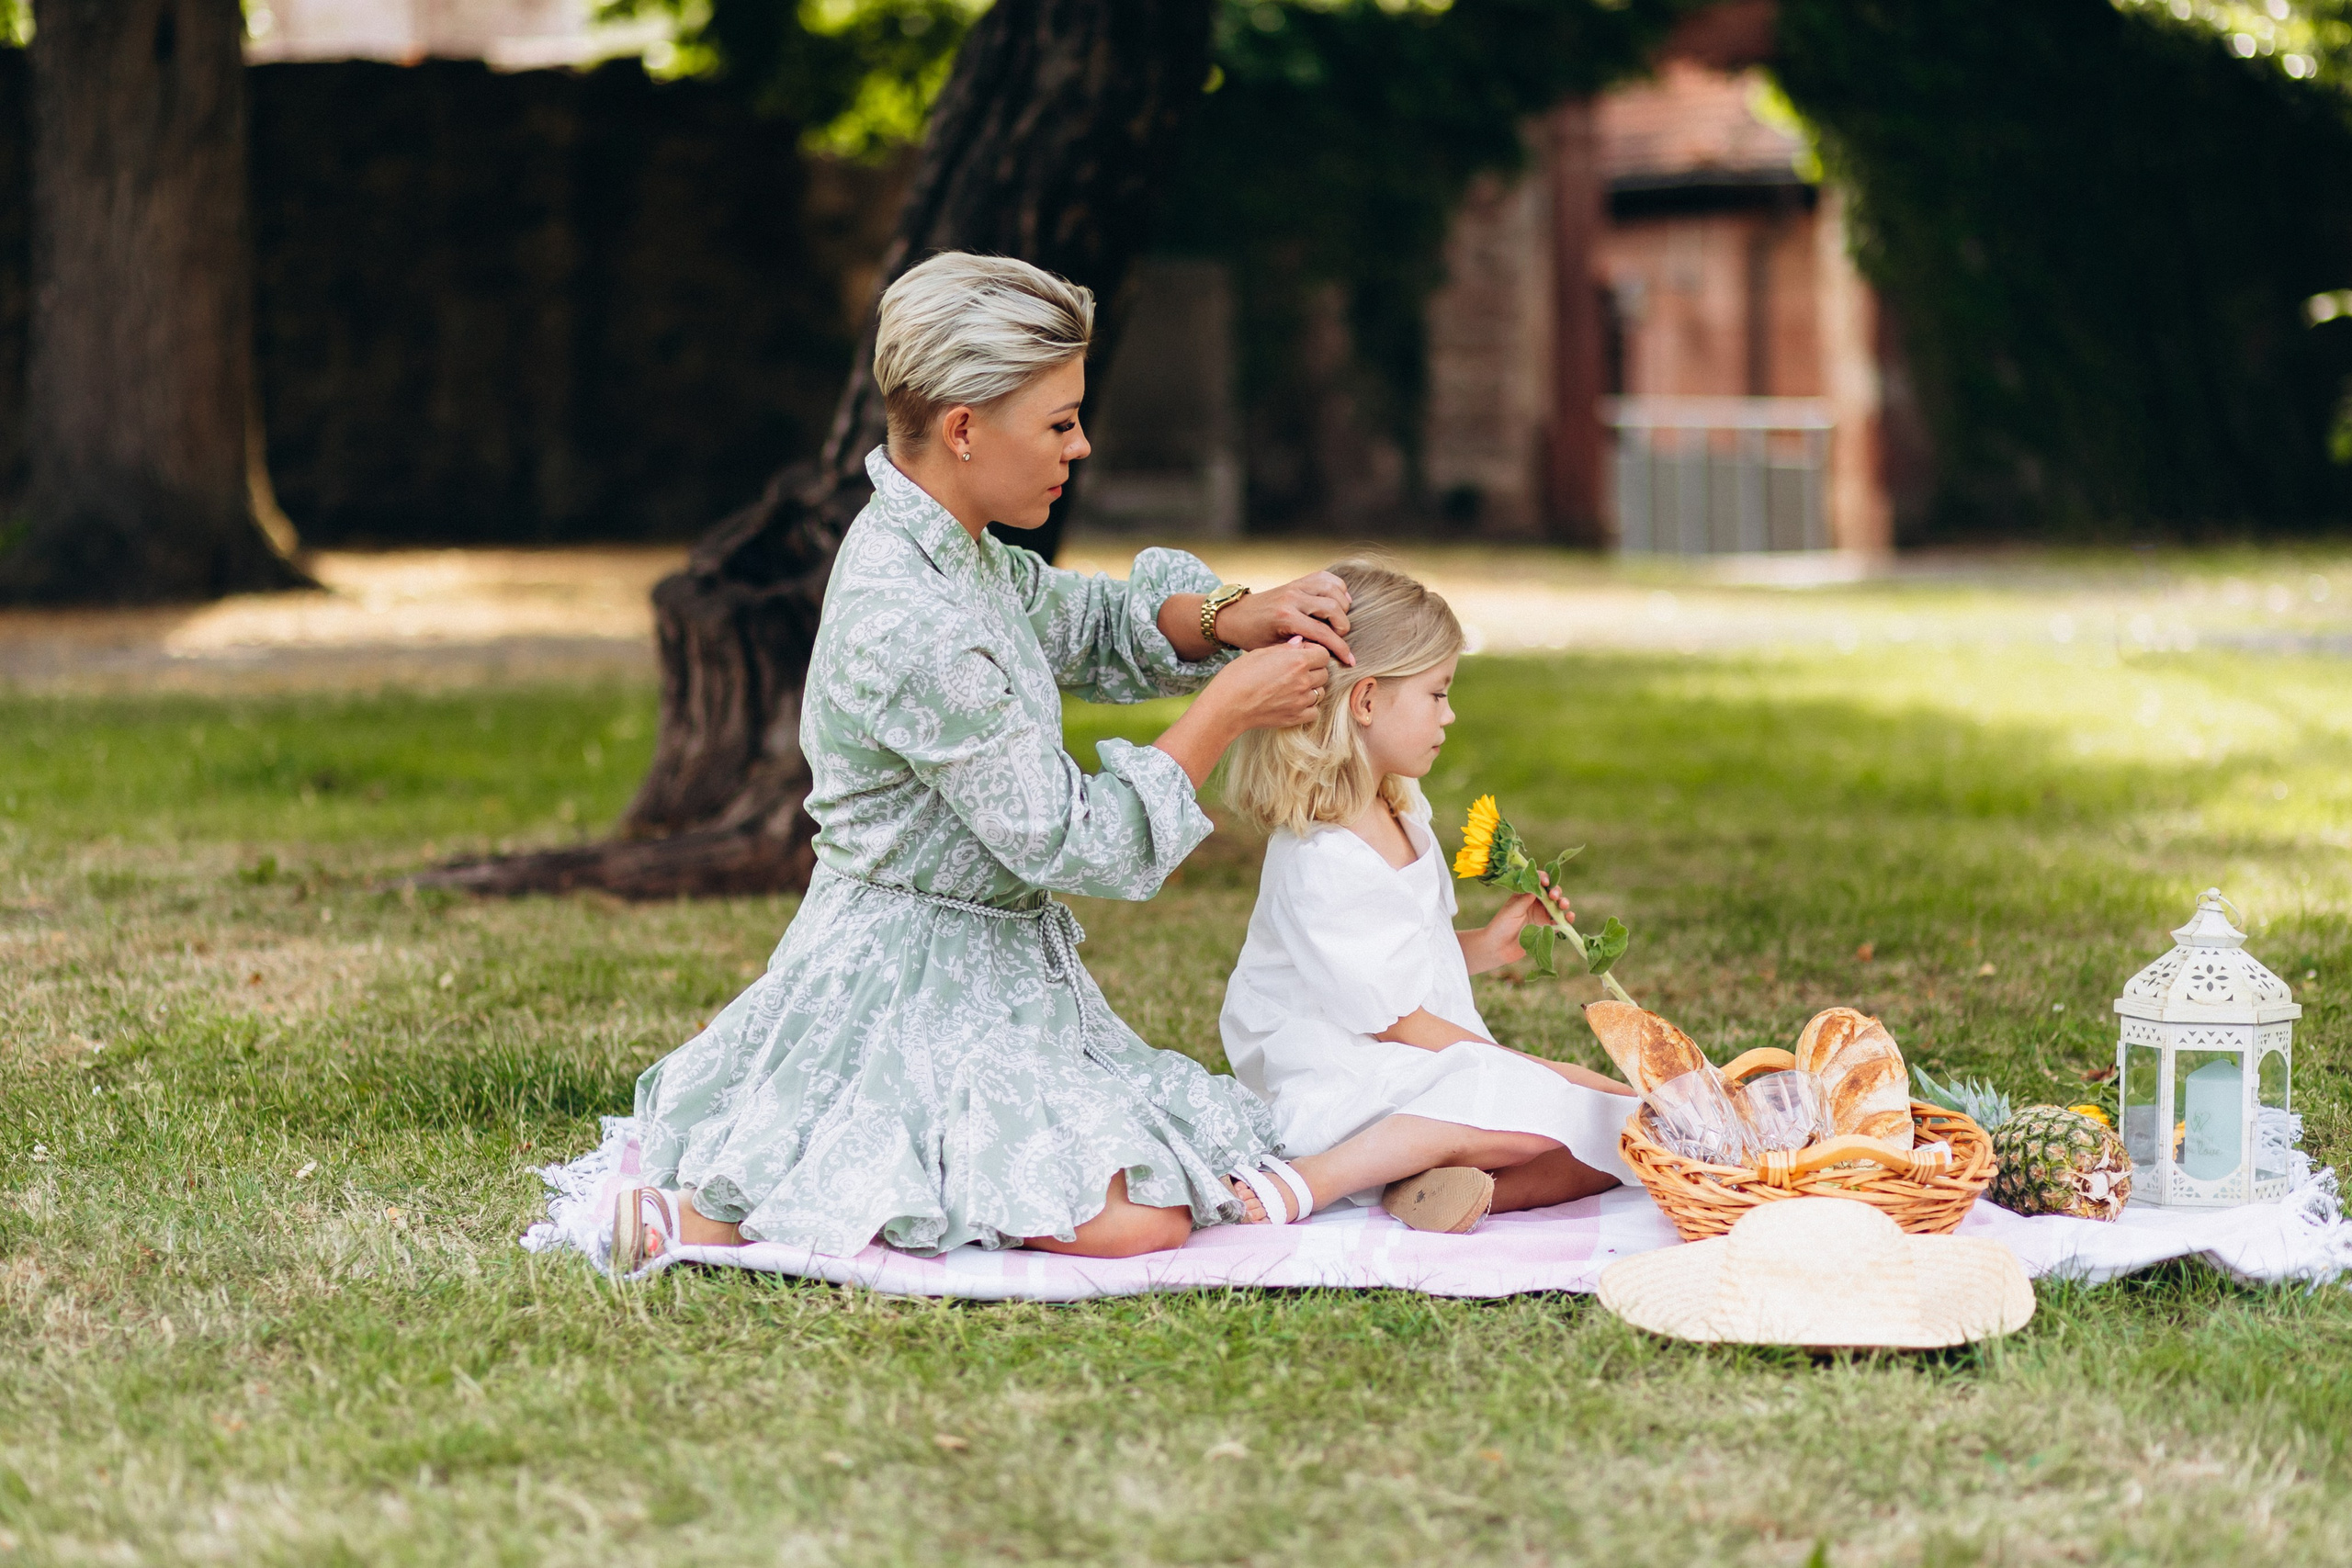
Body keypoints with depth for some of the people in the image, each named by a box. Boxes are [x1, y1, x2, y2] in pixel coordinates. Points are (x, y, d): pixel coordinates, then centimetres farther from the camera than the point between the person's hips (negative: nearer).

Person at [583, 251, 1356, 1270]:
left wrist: (1226, 618, 1)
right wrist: (1230, 707, -14)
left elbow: (1091, 628, 21)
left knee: (1225, 1165, 8)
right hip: (914, 986, -10)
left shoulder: (954, 555, 5)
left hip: (985, 981, 10)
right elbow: (1070, 842, -21)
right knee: (1137, 1220, -20)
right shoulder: (912, 627, -25)